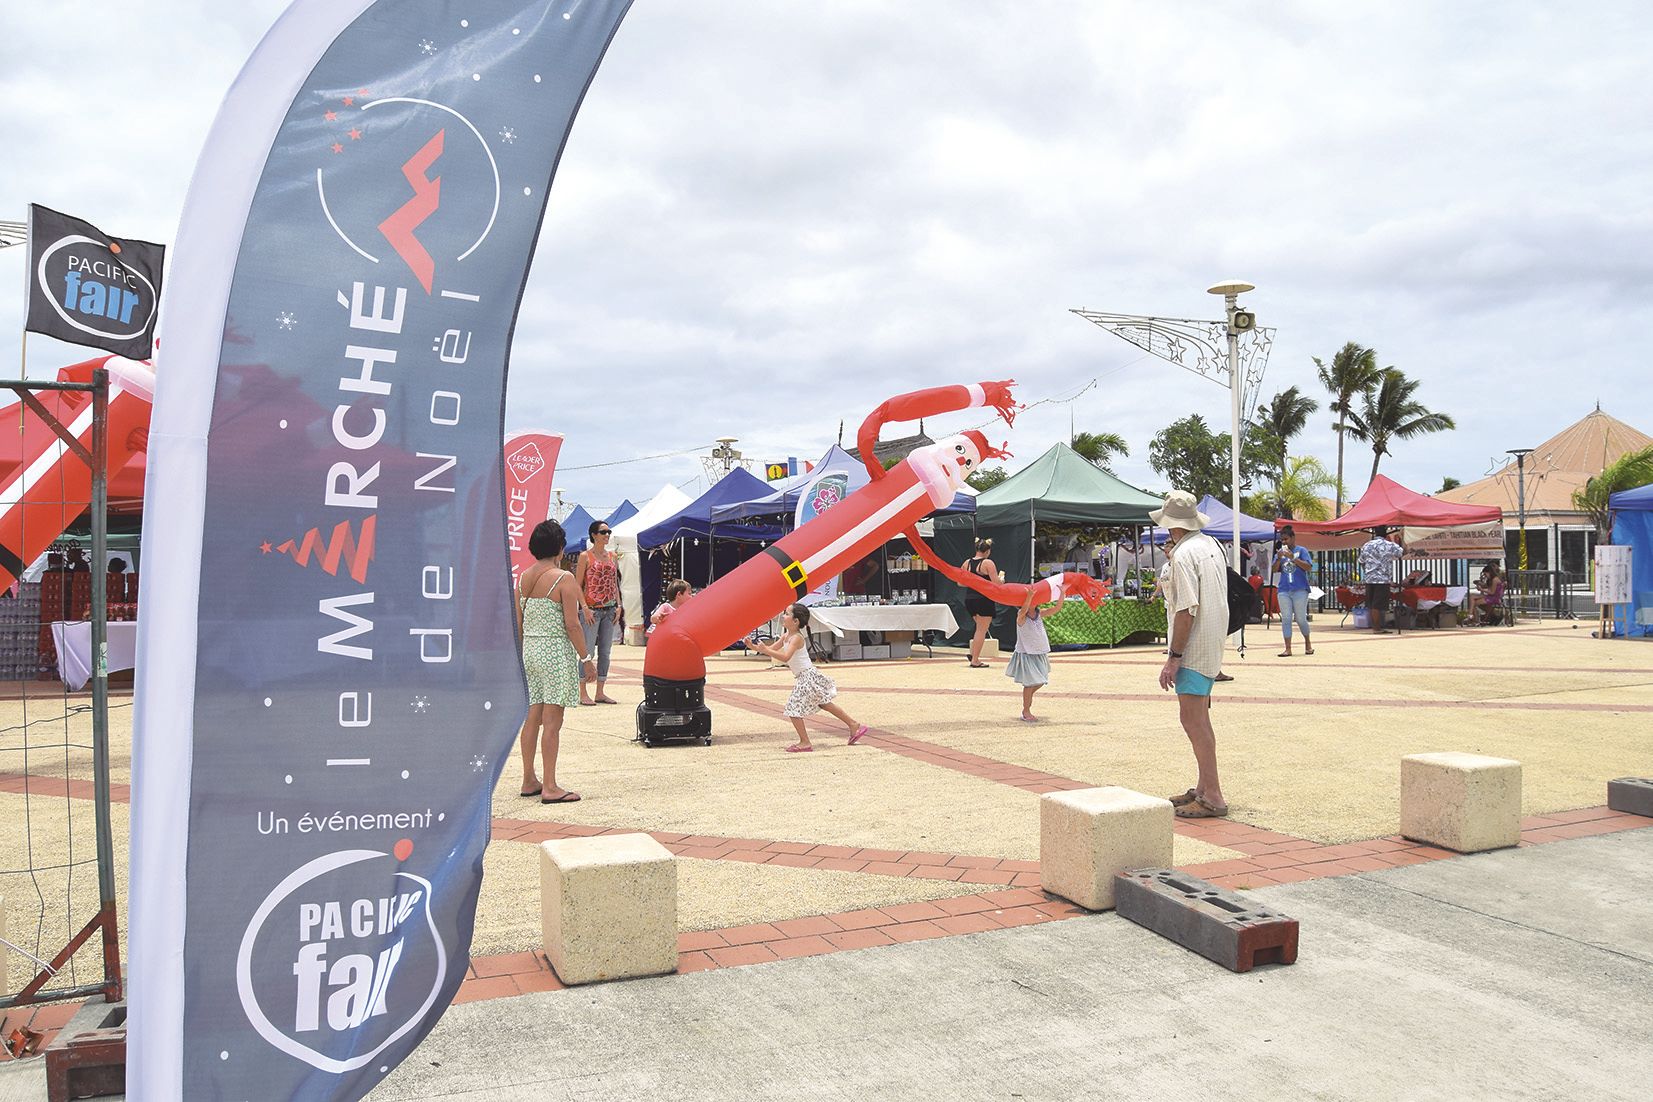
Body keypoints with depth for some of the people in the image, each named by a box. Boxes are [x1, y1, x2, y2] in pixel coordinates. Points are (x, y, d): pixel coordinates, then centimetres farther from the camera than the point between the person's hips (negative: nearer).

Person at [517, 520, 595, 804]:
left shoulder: (523, 578, 8)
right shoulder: (563, 578, -11)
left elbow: (517, 623, 11)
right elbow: (572, 625, -14)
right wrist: (586, 659, -7)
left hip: (528, 650, 7)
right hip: (556, 651, -7)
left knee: (532, 718, 13)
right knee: (552, 720, -4)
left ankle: (529, 781, 21)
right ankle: (550, 788, -2)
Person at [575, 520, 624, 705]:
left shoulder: (612, 556, 12)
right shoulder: (585, 556, -4)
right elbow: (578, 585, -6)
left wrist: (618, 606, 7)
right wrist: (585, 608, -15)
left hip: (609, 610, 6)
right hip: (591, 610, -6)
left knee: (605, 652, 8)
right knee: (588, 652, -5)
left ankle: (600, 693, 14)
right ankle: (583, 693, 1)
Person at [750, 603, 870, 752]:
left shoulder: (796, 638, -19)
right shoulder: (785, 636, 10)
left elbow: (785, 657, -33)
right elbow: (771, 649, 13)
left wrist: (765, 650, -35)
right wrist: (755, 646, 0)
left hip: (808, 676, -10)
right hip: (805, 677, 10)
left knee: (793, 708, -7)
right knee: (824, 704, 18)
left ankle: (805, 743, -1)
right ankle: (854, 726, 25)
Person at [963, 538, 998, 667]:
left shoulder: (967, 563, 7)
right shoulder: (988, 563, -10)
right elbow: (996, 583, -13)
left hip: (969, 598, 6)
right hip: (984, 599, -6)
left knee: (980, 627, 23)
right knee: (982, 630, 1)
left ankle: (972, 653, 12)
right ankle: (975, 661, 1)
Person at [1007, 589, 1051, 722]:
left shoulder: (1040, 613, 3)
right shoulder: (1021, 616, -13)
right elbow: (1024, 610, -37)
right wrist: (1029, 595, -44)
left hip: (1040, 653, 6)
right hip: (1026, 654, -6)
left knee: (1040, 682, 13)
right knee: (1030, 683, -4)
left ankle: (1027, 697, 39)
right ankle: (1026, 712, 8)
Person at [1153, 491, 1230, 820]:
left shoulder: (1184, 554, -17)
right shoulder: (1212, 546, 11)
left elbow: (1187, 609, -22)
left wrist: (1173, 656, -19)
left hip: (1193, 647, -10)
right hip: (1214, 645, 10)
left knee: (1193, 719, -7)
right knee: (1198, 717, 18)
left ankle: (1212, 798, -6)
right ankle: (1204, 788, 27)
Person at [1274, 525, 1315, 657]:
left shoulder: (1301, 550, 1)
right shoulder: (1280, 551, 12)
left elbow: (1309, 567, -9)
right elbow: (1275, 570, 7)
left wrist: (1293, 557, -17)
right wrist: (1279, 558, -10)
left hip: (1300, 589, -3)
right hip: (1284, 590, 4)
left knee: (1301, 619, 0)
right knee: (1286, 619, 0)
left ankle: (1308, 643, 24)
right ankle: (1288, 649, 1)